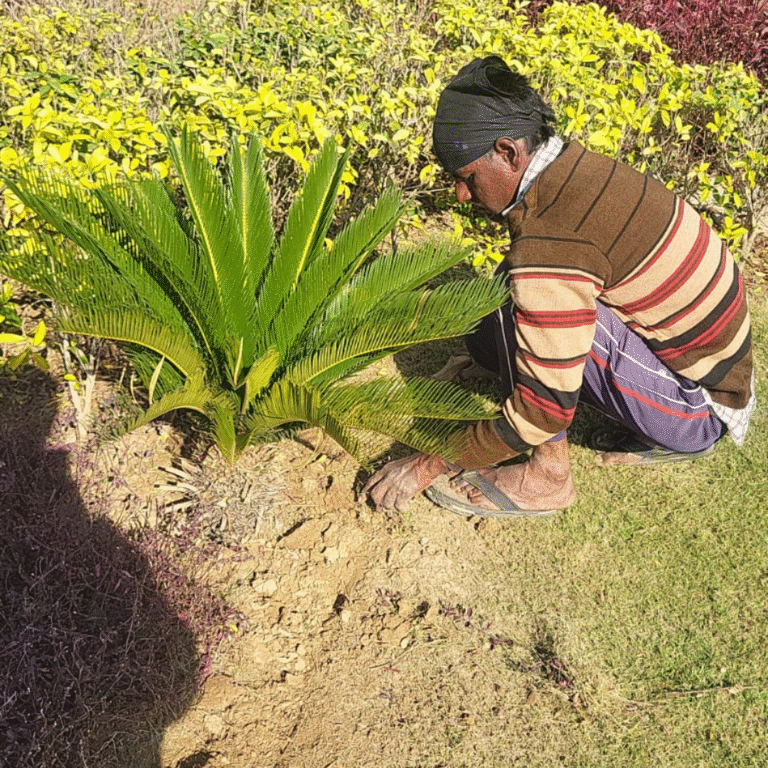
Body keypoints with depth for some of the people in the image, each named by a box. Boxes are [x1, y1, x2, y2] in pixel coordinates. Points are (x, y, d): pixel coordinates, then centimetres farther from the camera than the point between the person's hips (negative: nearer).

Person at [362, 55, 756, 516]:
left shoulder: (551, 242, -28)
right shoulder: (577, 166, 0)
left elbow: (545, 410, -25)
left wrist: (431, 465, -14)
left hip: (698, 404, -9)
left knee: (512, 309, -23)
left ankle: (548, 474, -6)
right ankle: (669, 436, 13)